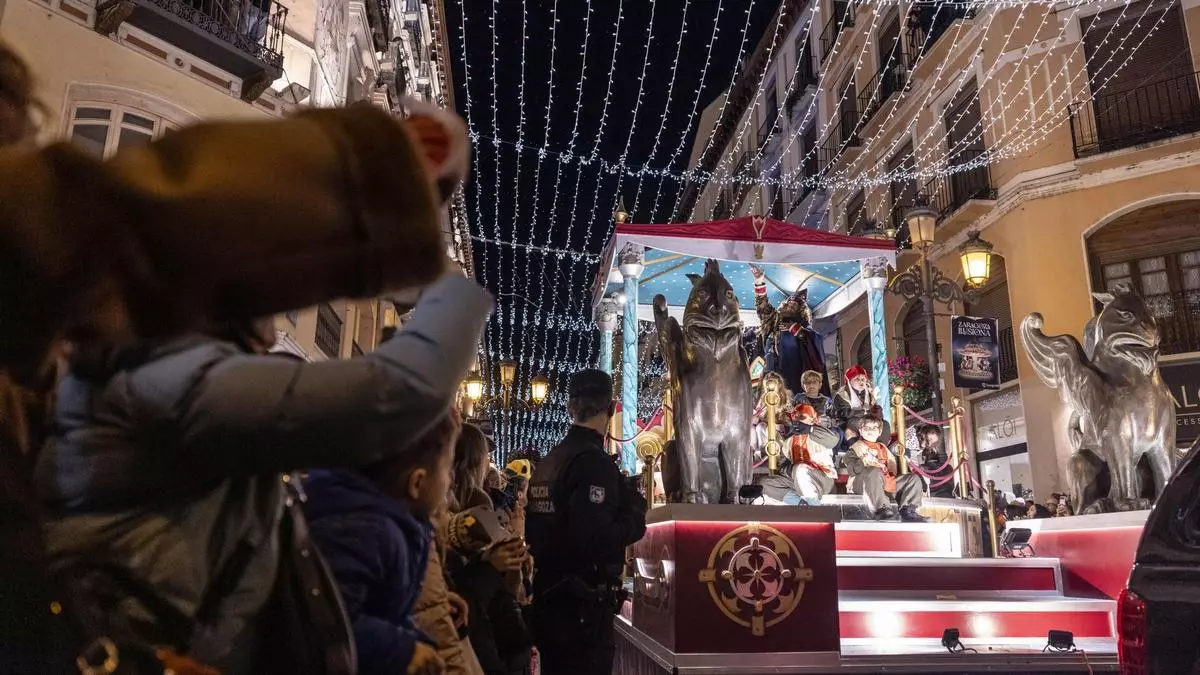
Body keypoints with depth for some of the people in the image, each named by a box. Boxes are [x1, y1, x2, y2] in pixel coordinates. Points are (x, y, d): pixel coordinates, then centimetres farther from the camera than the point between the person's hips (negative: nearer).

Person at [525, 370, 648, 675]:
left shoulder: (547, 462, 8)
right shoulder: (594, 461, -18)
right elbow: (594, 540, -29)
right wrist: (634, 516, -11)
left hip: (548, 600, 8)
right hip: (582, 607, -8)